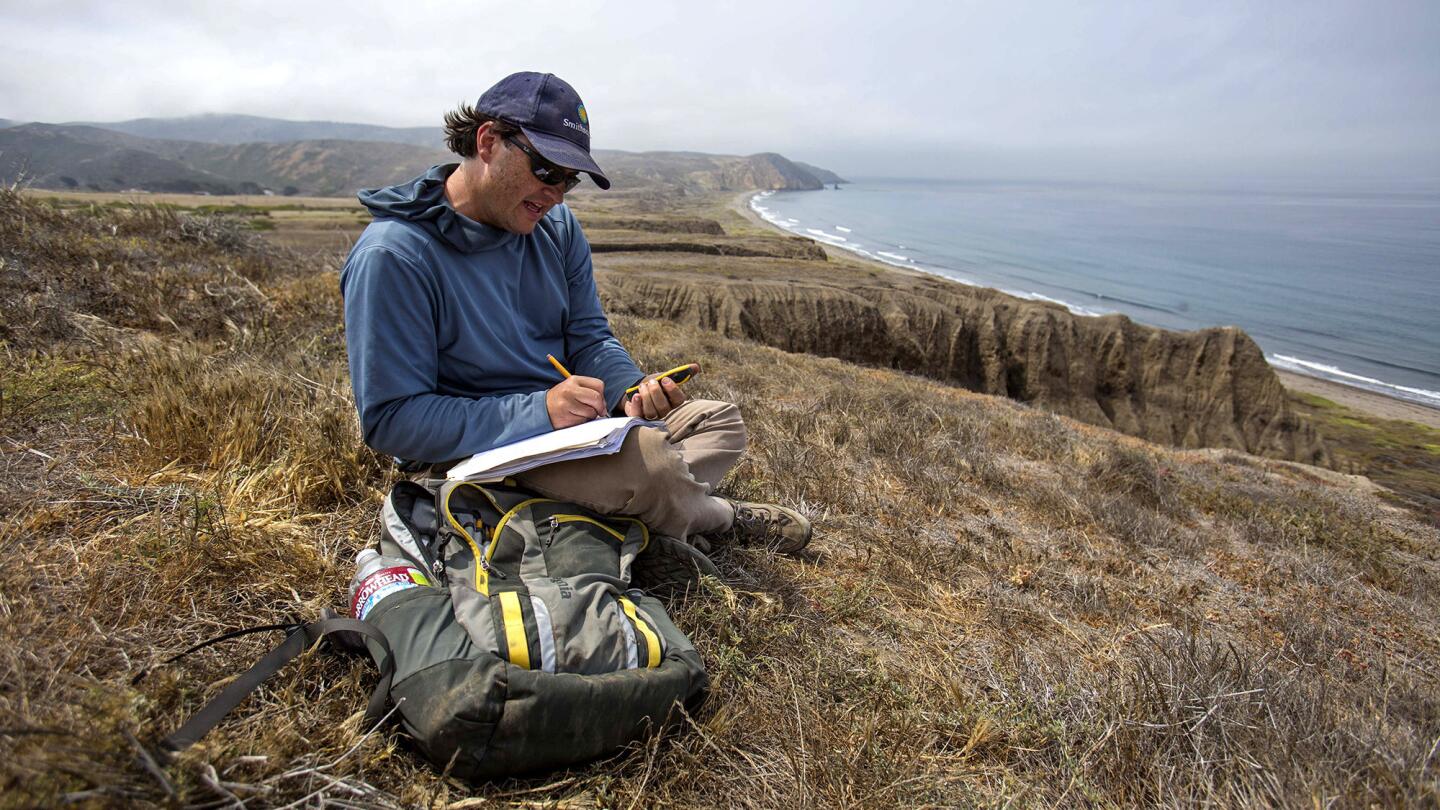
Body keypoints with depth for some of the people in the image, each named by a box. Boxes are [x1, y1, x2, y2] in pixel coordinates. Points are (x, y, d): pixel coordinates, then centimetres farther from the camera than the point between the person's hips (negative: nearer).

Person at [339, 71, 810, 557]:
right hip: (484, 447, -8)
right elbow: (390, 420, -21)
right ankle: (719, 520, 3)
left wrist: (633, 389, -18)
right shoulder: (392, 256, -19)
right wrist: (539, 411, -29)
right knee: (648, 461, -31)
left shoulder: (556, 226, 2)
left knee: (723, 424, 9)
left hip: (569, 422, 8)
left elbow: (589, 338, 6)